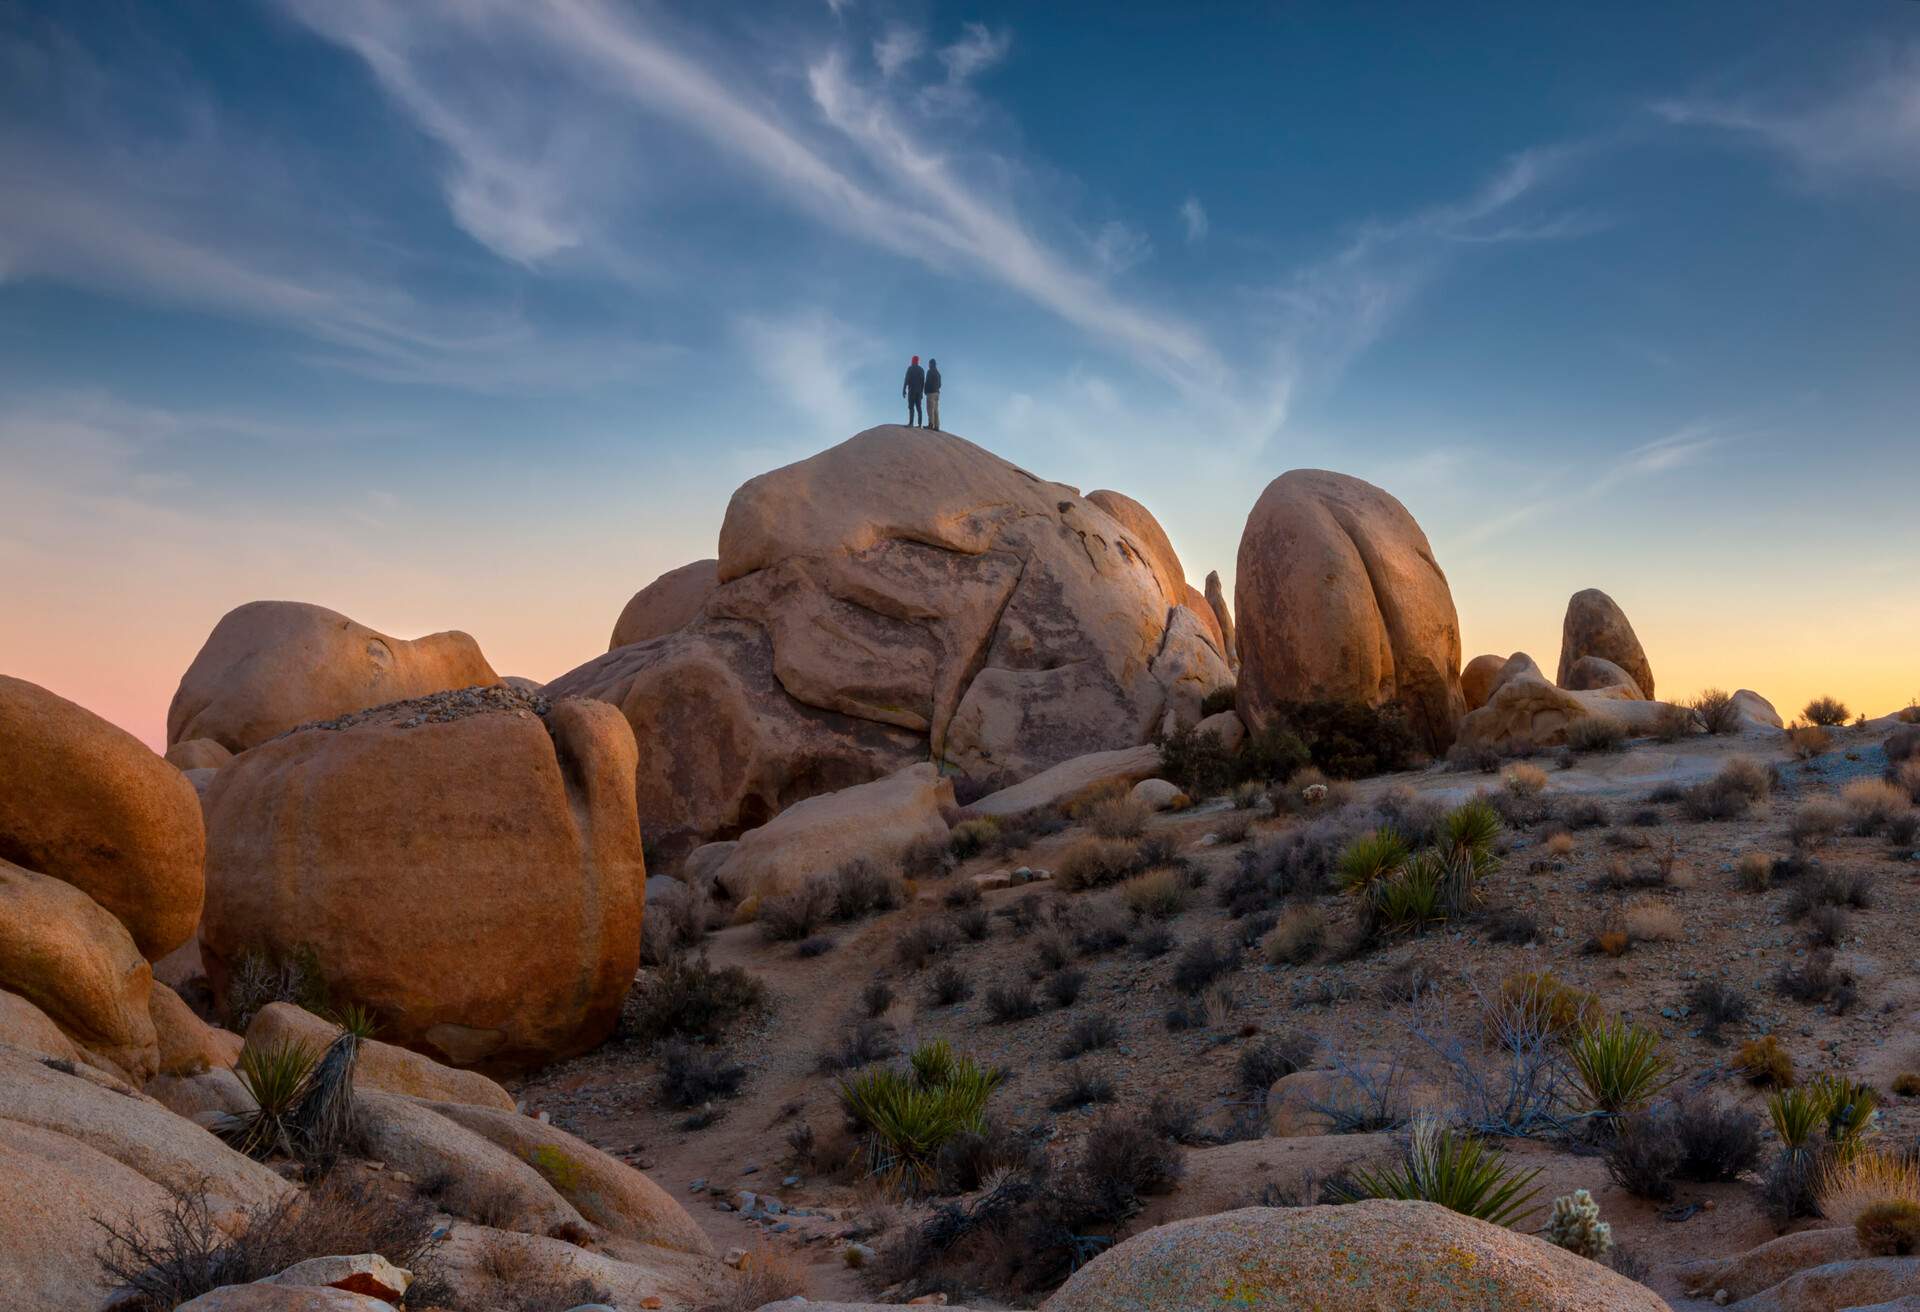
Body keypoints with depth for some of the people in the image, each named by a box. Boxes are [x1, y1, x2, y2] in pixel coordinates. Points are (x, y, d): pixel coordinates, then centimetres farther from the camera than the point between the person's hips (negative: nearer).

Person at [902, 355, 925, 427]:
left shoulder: (910, 368, -1)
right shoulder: (922, 370, 14)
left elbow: (906, 380, -7)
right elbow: (923, 382, 14)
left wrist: (904, 390, -7)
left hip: (912, 390, -5)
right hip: (919, 391, 5)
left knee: (911, 407, -12)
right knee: (918, 407, 3)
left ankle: (911, 423, -24)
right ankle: (919, 424, -4)